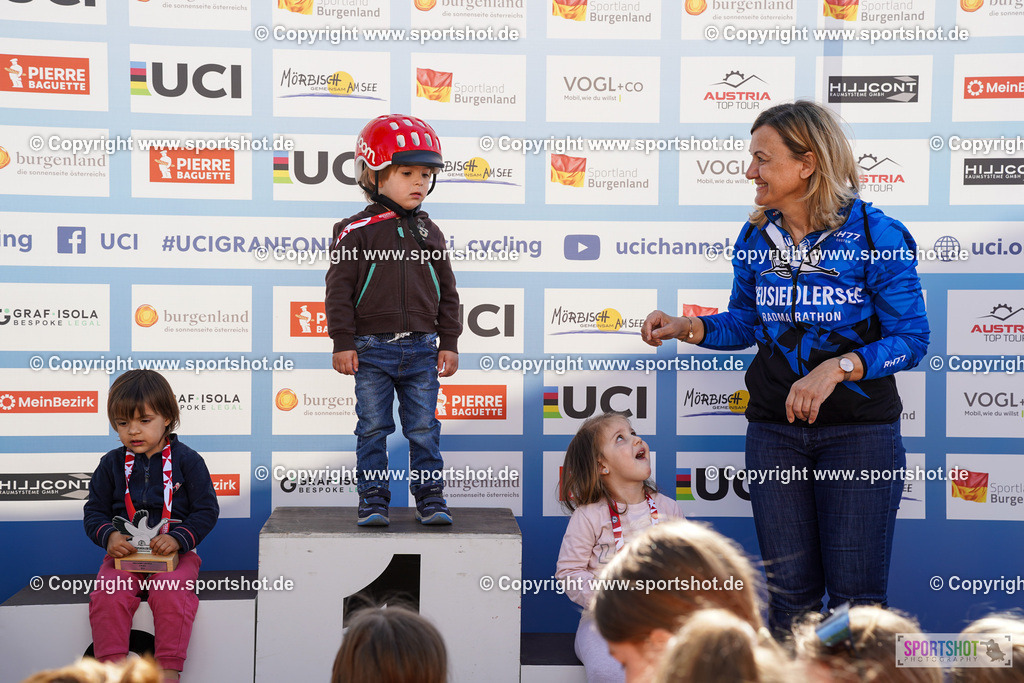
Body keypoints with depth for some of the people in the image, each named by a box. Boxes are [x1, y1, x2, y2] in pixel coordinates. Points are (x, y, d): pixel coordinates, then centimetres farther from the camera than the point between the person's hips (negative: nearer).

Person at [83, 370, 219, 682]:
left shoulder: (187, 460, 1)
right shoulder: (112, 464, 9)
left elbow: (206, 510, 0)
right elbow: (94, 511, 11)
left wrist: (178, 538, -16)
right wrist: (109, 536, -11)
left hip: (175, 551, -2)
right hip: (125, 551, 2)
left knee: (170, 594, -31)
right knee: (108, 594, -26)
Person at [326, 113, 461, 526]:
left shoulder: (430, 233, 9)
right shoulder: (356, 232, -3)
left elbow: (446, 291, 13)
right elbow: (339, 289, -3)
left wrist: (448, 343, 8)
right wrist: (343, 343, -8)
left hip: (421, 348, 3)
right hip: (372, 349, -3)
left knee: (423, 429, 6)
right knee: (373, 429, 4)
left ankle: (430, 498, 15)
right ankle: (373, 500, 12)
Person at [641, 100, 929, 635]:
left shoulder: (876, 235, -13)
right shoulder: (756, 238, 2)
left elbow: (911, 338, -13)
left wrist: (836, 368, -26)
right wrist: (687, 327, -3)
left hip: (859, 429, -4)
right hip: (774, 428, 4)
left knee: (856, 594, 0)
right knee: (790, 589, 10)